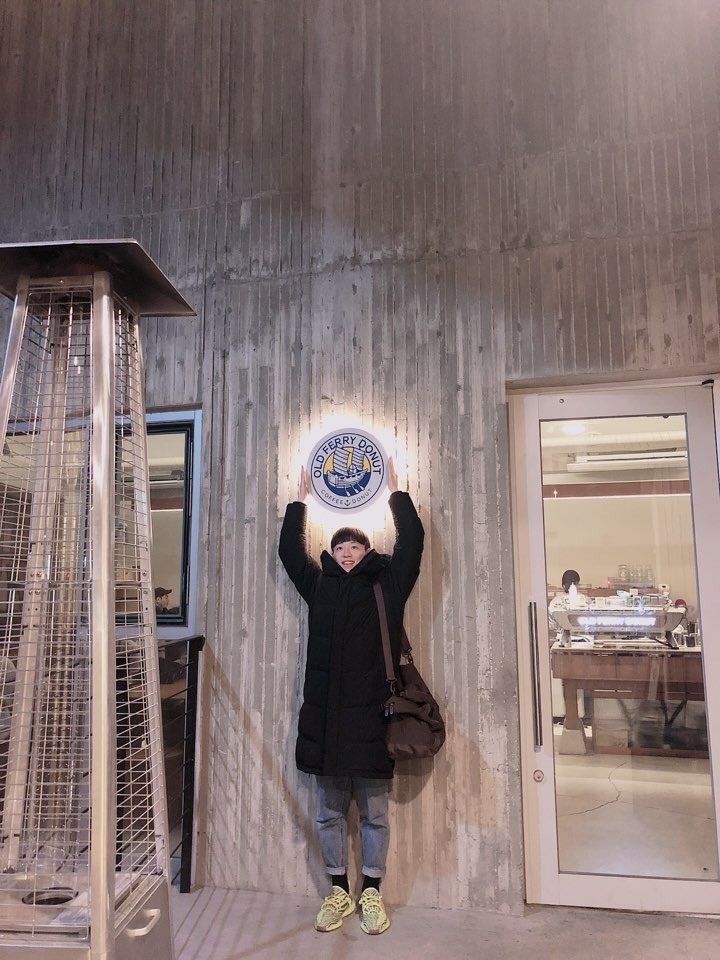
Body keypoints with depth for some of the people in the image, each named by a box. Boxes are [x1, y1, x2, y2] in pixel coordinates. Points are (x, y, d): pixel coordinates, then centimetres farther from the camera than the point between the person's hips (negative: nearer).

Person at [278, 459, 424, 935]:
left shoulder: (386, 587, 3)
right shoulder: (319, 586, 9)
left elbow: (412, 543, 0)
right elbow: (290, 549, 14)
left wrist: (396, 492, 7)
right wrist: (301, 500, 17)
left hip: (370, 717, -2)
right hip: (326, 717, 3)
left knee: (375, 813, 11)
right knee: (330, 813, 14)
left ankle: (372, 892, 28)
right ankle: (339, 890, 30)